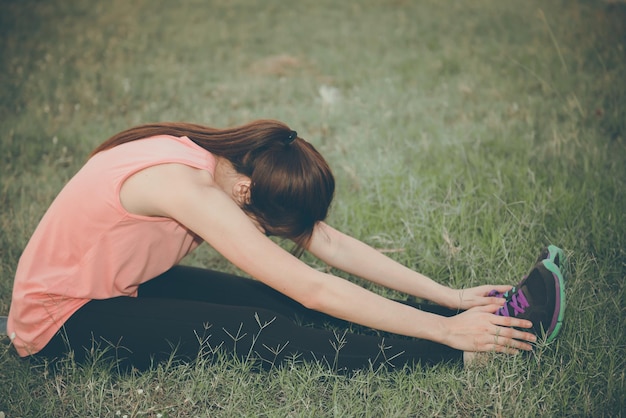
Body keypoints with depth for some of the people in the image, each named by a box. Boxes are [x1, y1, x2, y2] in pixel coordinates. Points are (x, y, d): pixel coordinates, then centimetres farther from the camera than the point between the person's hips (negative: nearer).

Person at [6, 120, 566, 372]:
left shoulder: (231, 161, -7)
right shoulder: (187, 187, -32)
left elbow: (332, 243, -8)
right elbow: (315, 290, -34)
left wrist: (450, 297, -11)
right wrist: (446, 331, -31)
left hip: (119, 284, 7)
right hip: (63, 320, -7)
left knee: (276, 303, -12)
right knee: (261, 332, -24)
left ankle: (481, 312, -17)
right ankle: (472, 353, -26)